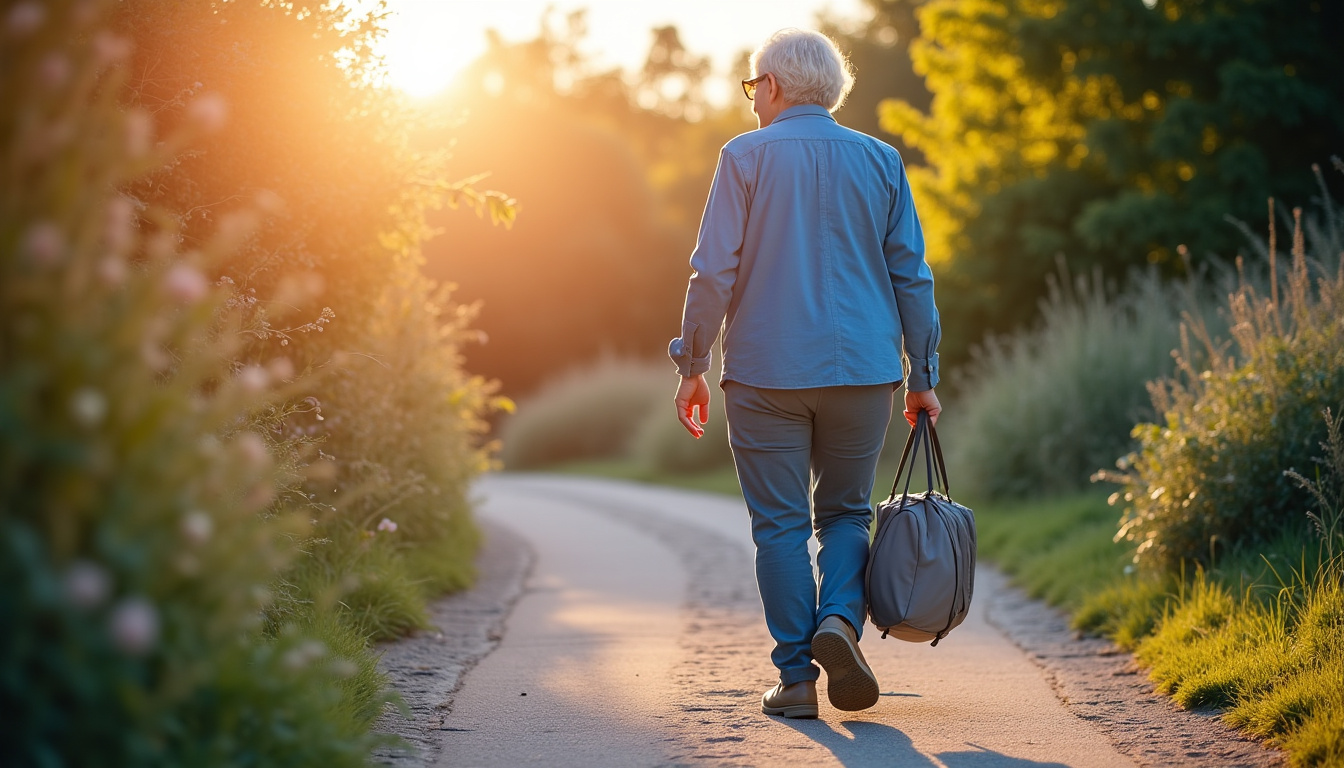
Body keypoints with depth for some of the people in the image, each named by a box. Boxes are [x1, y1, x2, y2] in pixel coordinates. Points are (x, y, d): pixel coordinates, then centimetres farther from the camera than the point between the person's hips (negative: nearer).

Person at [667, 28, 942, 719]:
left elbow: (714, 271, -7)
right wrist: (923, 376, 12)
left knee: (781, 524, 4)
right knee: (846, 512, 15)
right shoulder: (880, 161, 7)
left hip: (766, 375, -2)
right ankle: (840, 617, -9)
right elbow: (912, 277, 7)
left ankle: (797, 677, 3)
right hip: (864, 372, 2)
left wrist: (691, 366, 1)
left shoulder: (747, 157, -2)